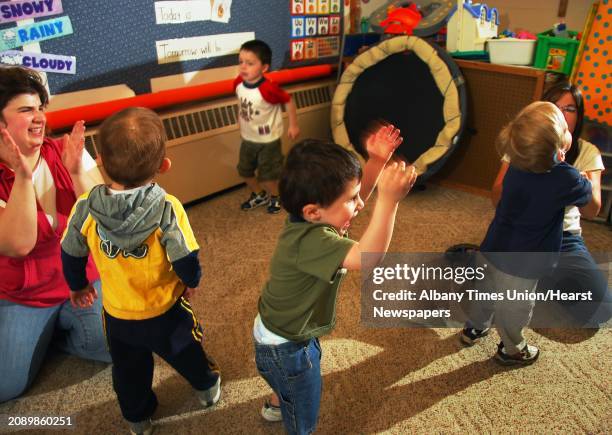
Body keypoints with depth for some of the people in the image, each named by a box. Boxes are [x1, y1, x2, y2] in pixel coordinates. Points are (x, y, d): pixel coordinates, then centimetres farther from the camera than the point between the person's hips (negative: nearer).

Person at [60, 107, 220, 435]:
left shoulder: (86, 207, -21)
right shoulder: (167, 208, -31)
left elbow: (71, 256, -6)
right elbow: (186, 261, -25)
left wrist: (77, 286, 15)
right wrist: (191, 281, -1)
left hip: (117, 315, 2)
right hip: (166, 311, -2)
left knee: (129, 371, 28)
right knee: (186, 354, 28)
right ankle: (208, 388, 56)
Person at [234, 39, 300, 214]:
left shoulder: (268, 89, -30)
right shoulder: (239, 83, -11)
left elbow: (288, 102, -19)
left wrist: (293, 125, -11)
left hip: (268, 140, -6)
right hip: (247, 138, 7)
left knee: (267, 175, 5)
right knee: (245, 170, 18)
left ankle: (275, 197, 35)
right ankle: (259, 195, 43)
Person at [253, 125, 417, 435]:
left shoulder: (308, 219, -15)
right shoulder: (310, 241, -42)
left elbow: (353, 198, -2)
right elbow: (366, 257, -54)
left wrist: (377, 162, -15)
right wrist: (388, 200, -60)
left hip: (284, 329, 9)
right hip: (285, 347, -9)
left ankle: (275, 405, 71)